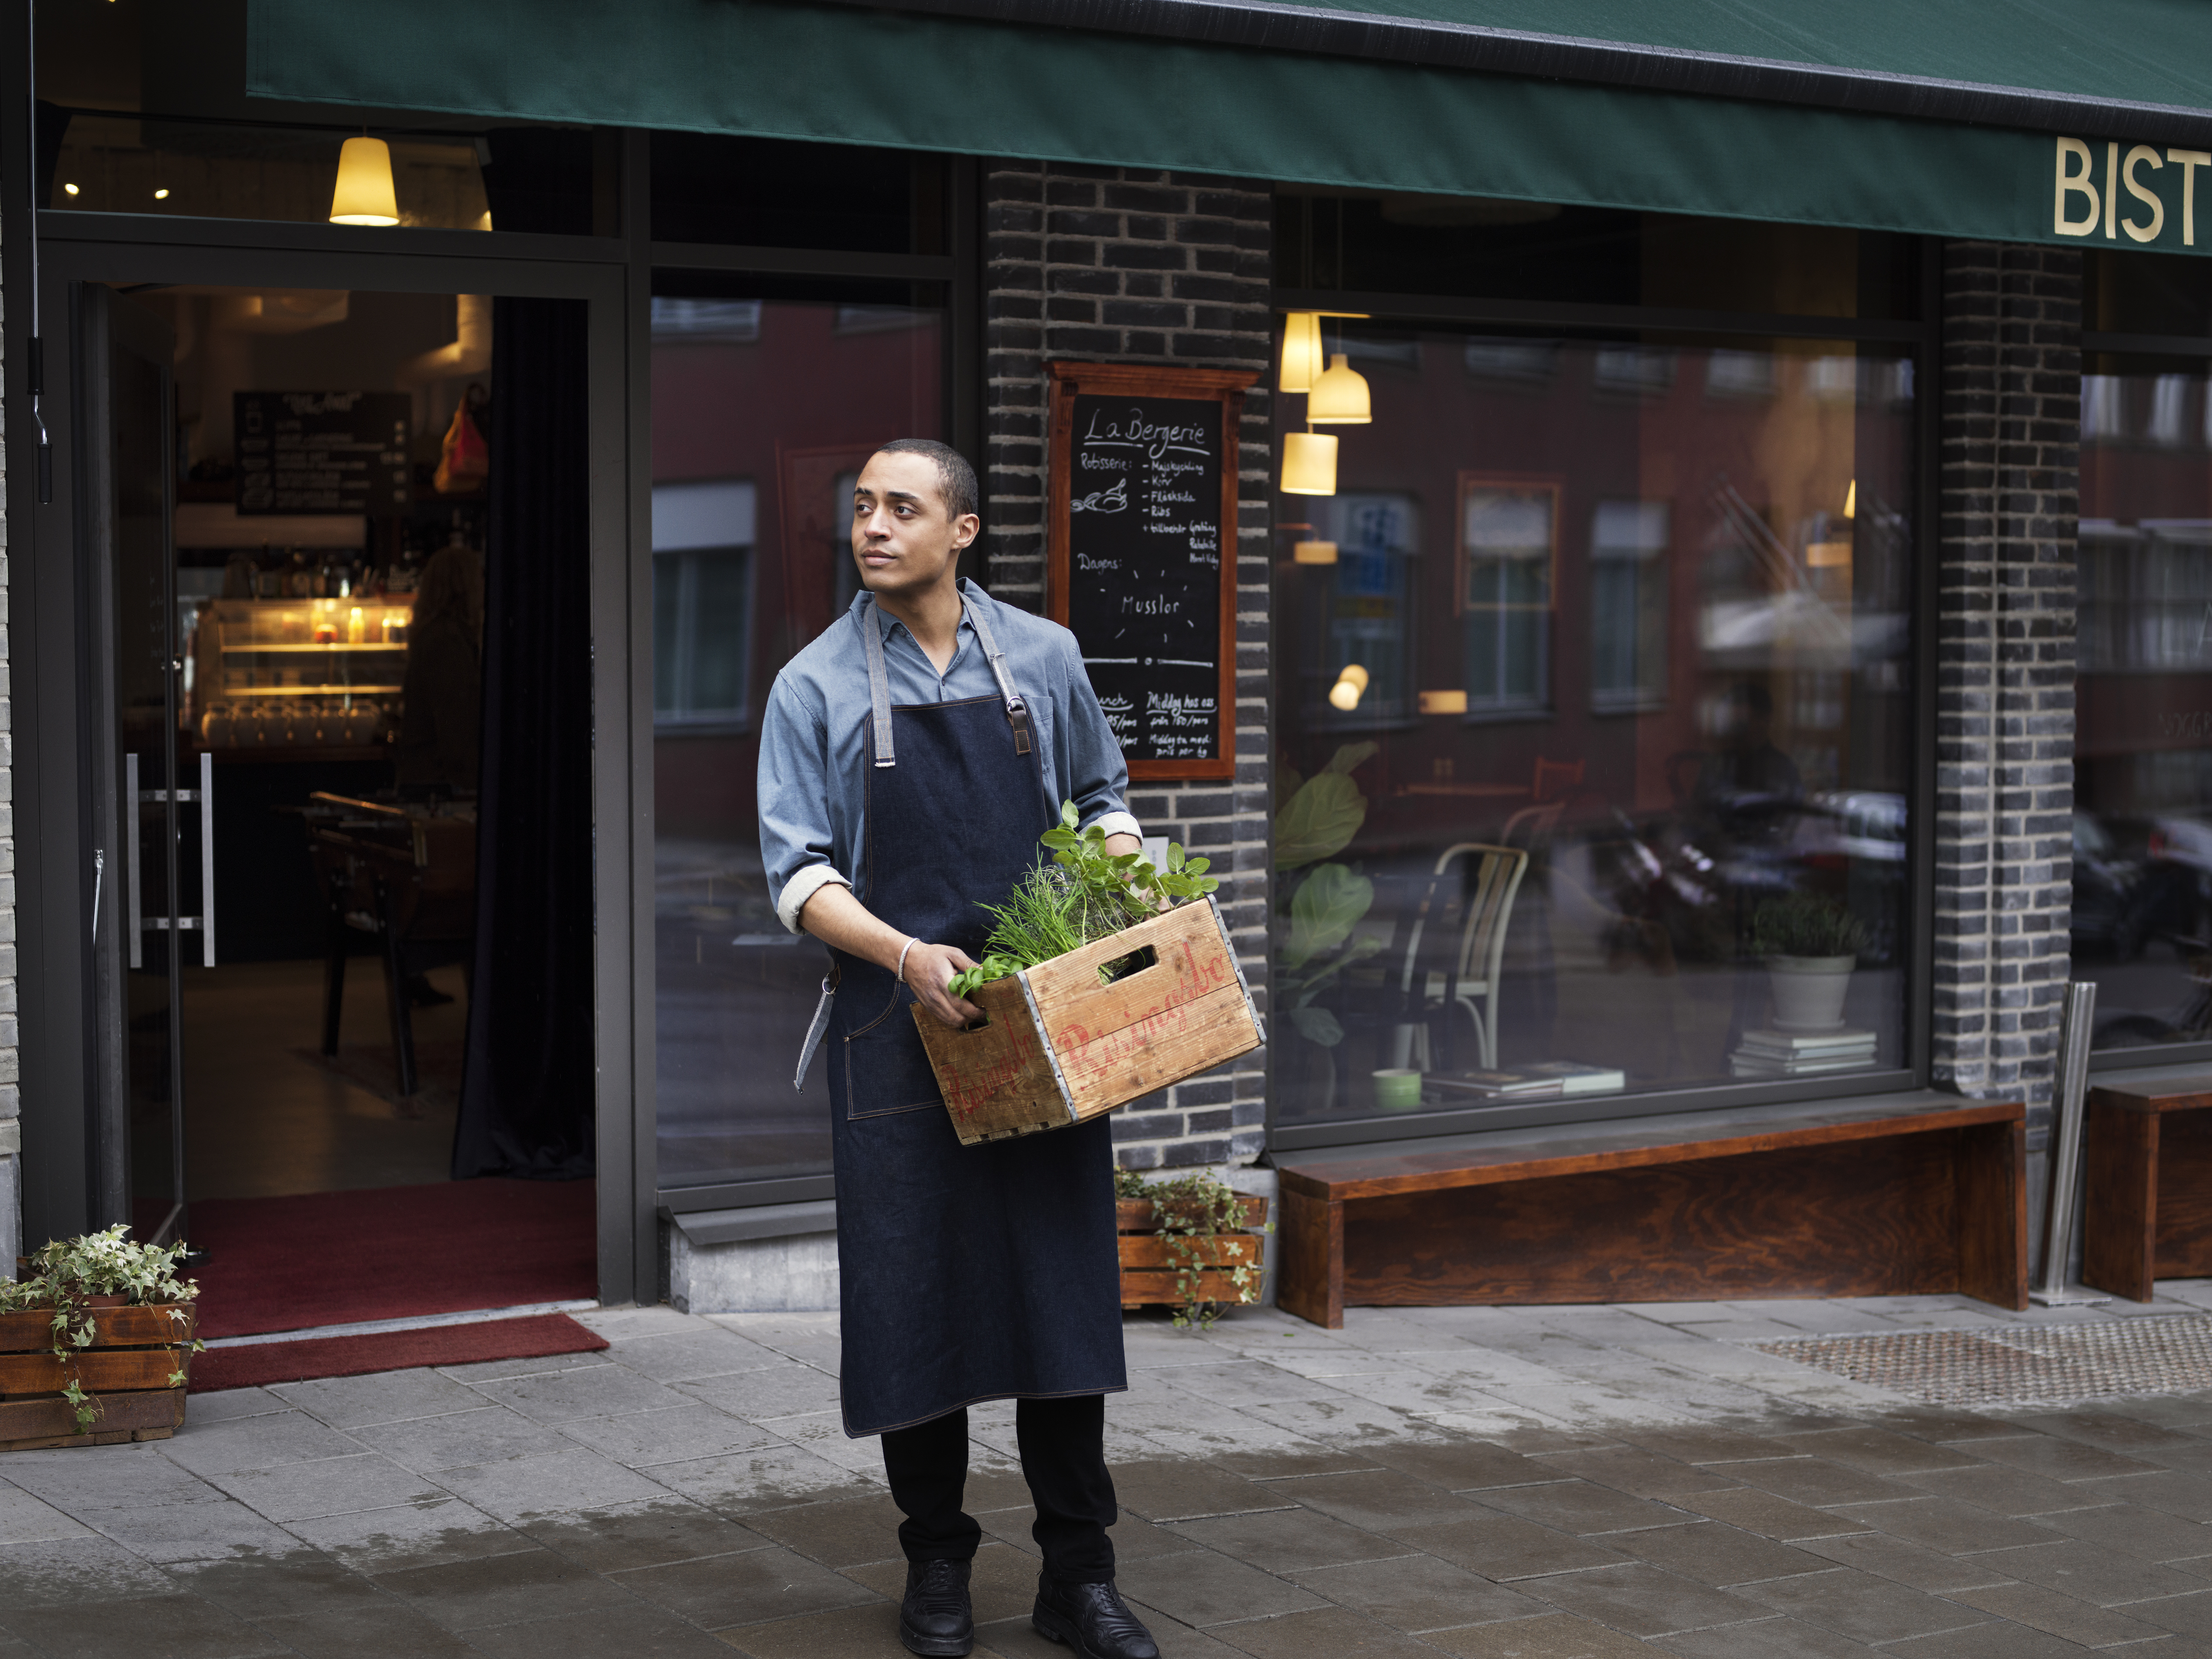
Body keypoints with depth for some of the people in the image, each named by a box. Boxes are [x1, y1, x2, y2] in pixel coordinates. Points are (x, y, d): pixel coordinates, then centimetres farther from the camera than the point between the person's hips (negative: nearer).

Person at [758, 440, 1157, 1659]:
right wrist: (907, 955, -20)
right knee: (910, 1293, 1)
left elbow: (1101, 800, 20)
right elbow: (799, 873, -4)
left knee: (1063, 1283, 2)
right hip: (894, 1024, -1)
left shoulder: (1043, 658, 8)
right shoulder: (817, 685, 1)